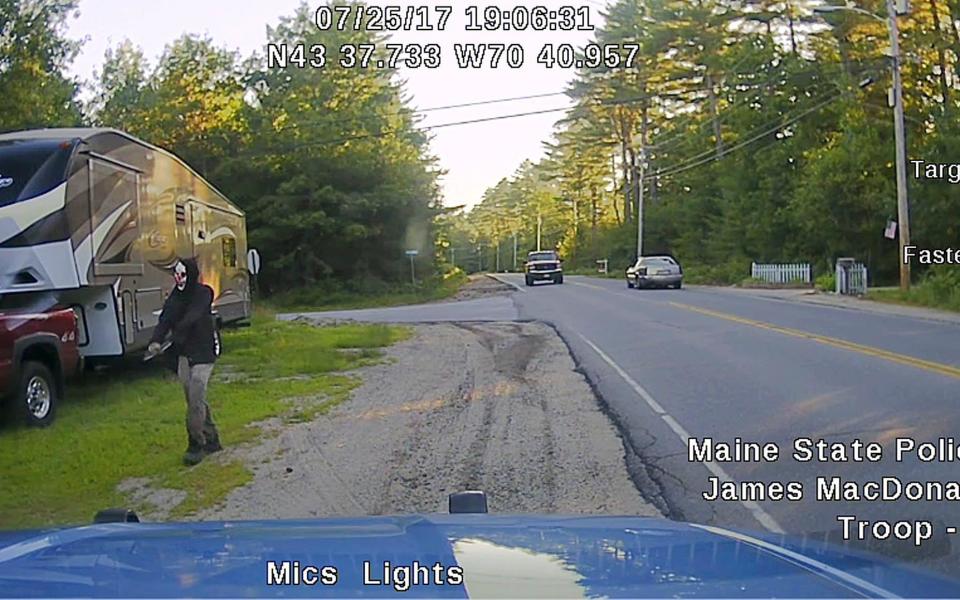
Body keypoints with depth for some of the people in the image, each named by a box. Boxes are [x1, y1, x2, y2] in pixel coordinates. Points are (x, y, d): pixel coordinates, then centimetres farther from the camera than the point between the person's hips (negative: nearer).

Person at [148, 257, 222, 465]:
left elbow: (191, 317, -25)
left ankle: (196, 445, -3)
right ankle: (212, 440, 23)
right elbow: (165, 319, -7)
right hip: (184, 354, 7)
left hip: (202, 354, -7)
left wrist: (176, 336, -40)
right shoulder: (175, 296, 8)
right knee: (196, 400, 12)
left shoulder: (203, 293, -9)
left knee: (196, 400, -11)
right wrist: (156, 341, -25)